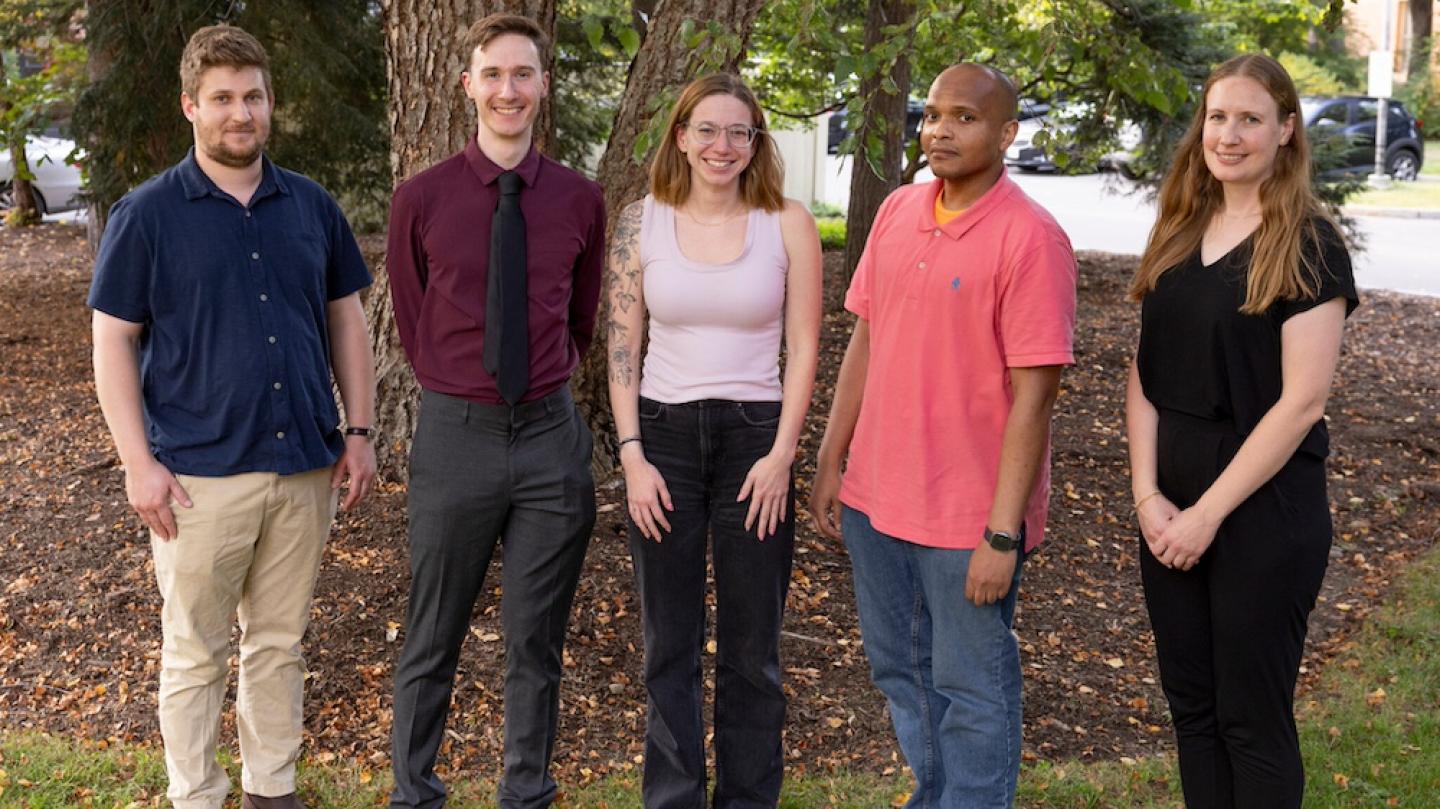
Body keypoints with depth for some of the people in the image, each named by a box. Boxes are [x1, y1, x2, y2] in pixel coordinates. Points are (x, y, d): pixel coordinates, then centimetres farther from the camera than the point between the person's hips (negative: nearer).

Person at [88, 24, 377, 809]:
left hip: (305, 463, 4)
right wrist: (139, 463, -11)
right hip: (201, 471, -3)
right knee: (195, 653, 7)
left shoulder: (312, 207, 6)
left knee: (280, 642, 14)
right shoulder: (146, 214, -4)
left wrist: (358, 431, 6)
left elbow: (345, 319, 12)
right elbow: (112, 341, -4)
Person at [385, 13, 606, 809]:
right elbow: (410, 324, 9)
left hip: (551, 436, 2)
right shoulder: (420, 198, -5)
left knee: (536, 640, 12)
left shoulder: (581, 200, 0)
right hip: (455, 436, -1)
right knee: (432, 640, 11)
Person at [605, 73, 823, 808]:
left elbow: (804, 349, -2)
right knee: (670, 643, 11)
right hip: (664, 436, 1)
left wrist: (781, 455, -9)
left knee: (751, 645, 9)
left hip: (755, 436, -1)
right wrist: (632, 456, -6)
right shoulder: (641, 222, 0)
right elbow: (621, 346, 1)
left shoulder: (788, 224, -3)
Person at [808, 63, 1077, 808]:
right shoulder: (897, 211, 5)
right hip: (875, 496, 7)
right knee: (901, 671, 21)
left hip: (969, 515, -7)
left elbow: (1033, 396, -18)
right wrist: (830, 462, 9)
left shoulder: (1030, 238, -15)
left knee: (971, 690, 7)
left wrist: (1003, 533, -19)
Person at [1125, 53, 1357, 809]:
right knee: (1189, 702, 14)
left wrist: (1209, 513, -15)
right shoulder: (1176, 235, 8)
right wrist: (1148, 495, -4)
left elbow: (1302, 401, -16)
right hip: (1171, 506, 6)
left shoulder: (1308, 245, -10)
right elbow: (1144, 374, 7)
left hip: (1265, 511, -6)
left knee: (1252, 715, 5)